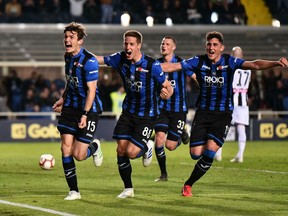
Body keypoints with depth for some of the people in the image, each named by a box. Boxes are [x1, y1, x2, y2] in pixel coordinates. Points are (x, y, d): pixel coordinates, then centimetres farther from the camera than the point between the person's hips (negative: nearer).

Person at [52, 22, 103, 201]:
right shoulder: (68, 56, 6)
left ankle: (94, 147, 28)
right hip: (70, 108, 7)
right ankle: (74, 191, 5)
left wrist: (84, 115, -23)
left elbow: (91, 90, -19)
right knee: (66, 149, -4)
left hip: (89, 109, -7)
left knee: (79, 155, -8)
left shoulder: (89, 61, -18)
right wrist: (63, 99, 23)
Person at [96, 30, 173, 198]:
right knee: (121, 150, -2)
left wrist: (167, 93, -36)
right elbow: (100, 59, 7)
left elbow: (168, 86, -13)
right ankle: (128, 189, 15)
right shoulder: (121, 59, -6)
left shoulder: (152, 65, -19)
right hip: (128, 112, 5)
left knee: (131, 152, -16)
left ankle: (146, 148, 21)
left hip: (147, 115, -5)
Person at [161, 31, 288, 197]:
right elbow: (172, 66, -5)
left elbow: (254, 65, -20)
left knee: (209, 153, -13)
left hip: (223, 113, -2)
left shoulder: (229, 62, -9)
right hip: (203, 112, 2)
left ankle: (189, 185, 5)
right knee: (196, 154, -6)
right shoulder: (199, 61, -4)